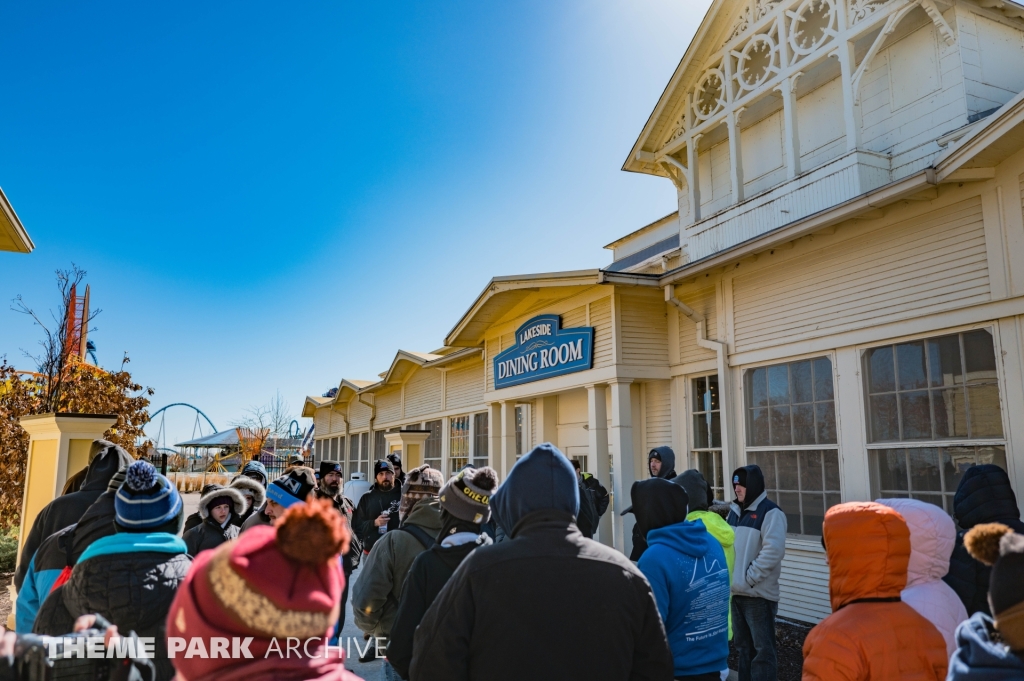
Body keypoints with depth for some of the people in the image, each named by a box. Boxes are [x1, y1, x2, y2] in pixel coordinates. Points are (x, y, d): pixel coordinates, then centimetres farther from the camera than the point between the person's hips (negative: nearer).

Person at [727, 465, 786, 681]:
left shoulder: (770, 513, -11)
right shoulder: (735, 511, 12)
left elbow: (773, 551, -21)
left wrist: (749, 578, -18)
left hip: (759, 594, -7)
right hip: (736, 592, 7)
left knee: (763, 649, 0)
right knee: (743, 646, 17)